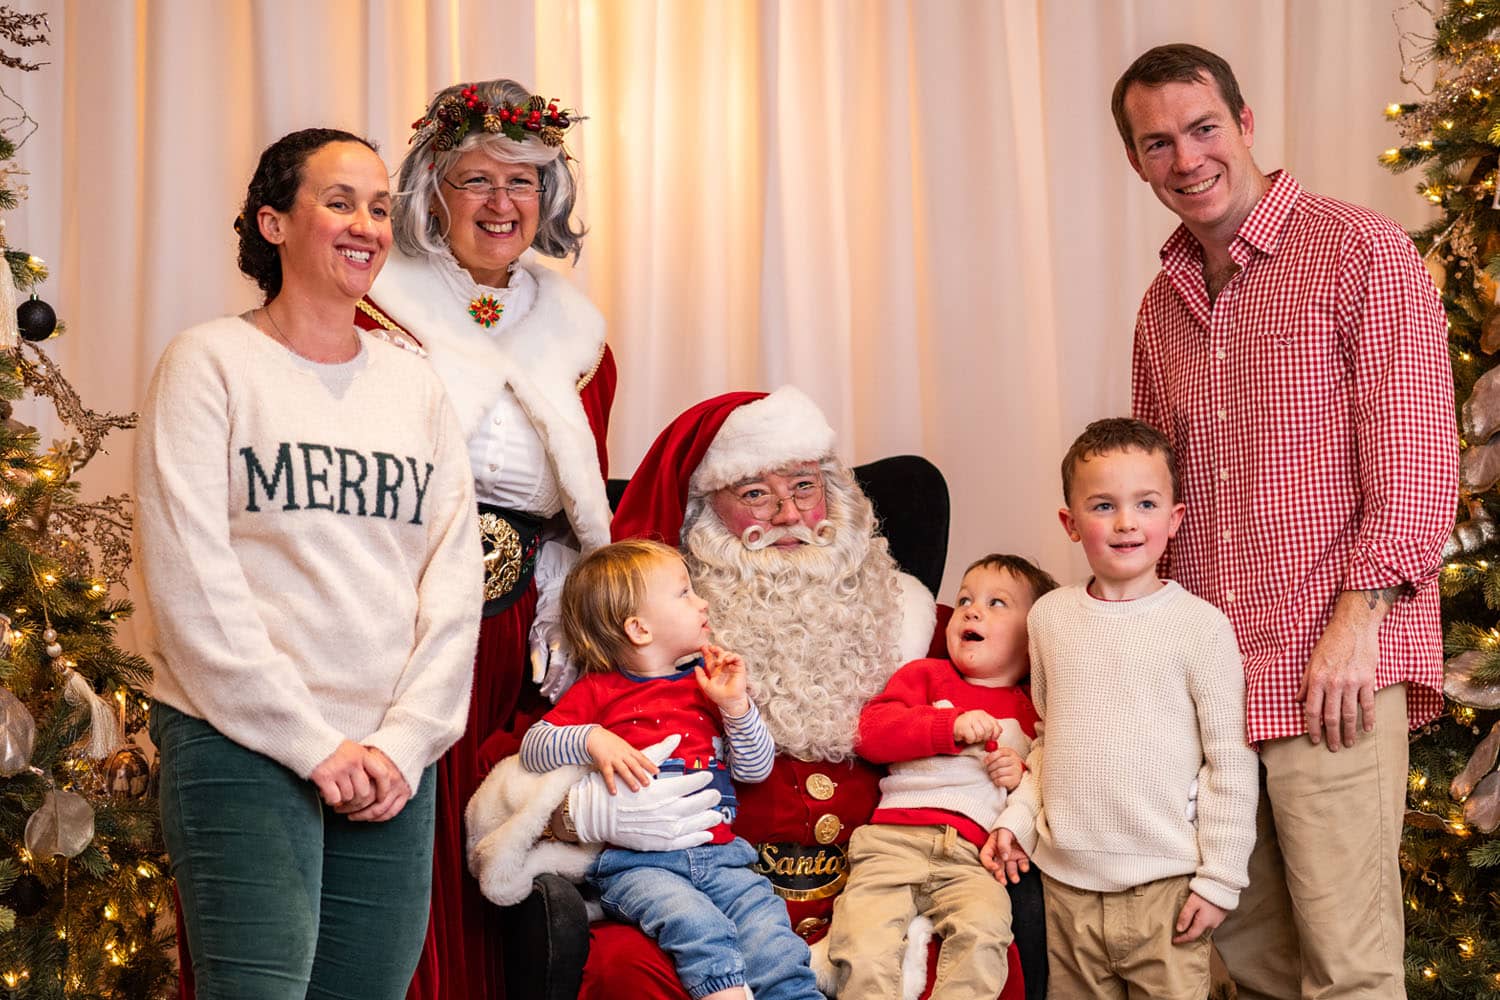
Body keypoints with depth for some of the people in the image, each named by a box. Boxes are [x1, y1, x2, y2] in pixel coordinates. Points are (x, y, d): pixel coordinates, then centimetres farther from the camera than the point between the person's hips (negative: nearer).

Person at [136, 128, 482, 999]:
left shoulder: (417, 385, 14)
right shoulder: (212, 362, 1)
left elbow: (454, 578, 9)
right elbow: (190, 577, -8)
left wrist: (406, 740, -4)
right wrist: (312, 743, -11)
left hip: (394, 758, 4)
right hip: (244, 747, -4)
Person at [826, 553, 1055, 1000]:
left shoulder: (1033, 712, 22)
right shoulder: (925, 675, 21)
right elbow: (871, 731, 5)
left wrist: (1024, 778, 4)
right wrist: (951, 726, -5)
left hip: (972, 853, 0)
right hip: (894, 837, 0)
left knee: (982, 931, -30)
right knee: (862, 939, -24)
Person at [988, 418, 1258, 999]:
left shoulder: (1200, 625, -7)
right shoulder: (1050, 617, 6)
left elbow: (1232, 762, -6)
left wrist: (1220, 878, -7)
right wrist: (1018, 819, 7)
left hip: (1165, 885, -4)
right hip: (1066, 881, 4)